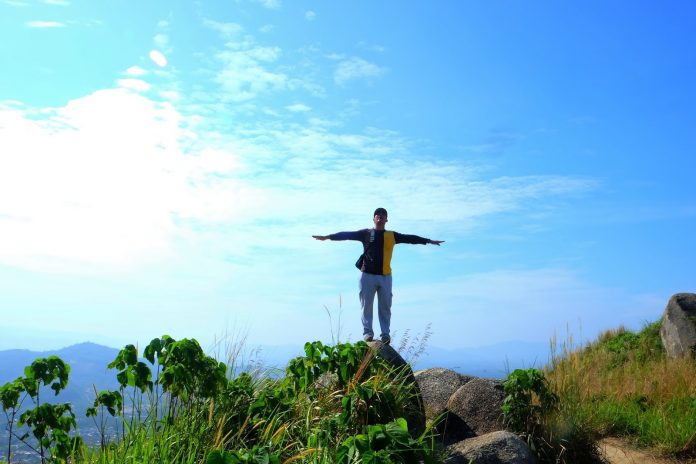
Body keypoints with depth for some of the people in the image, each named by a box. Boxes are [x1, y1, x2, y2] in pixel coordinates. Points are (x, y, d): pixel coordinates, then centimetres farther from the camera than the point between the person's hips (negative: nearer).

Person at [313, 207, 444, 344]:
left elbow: (410, 238, 10)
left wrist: (429, 241, 7)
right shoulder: (366, 233, 7)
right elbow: (347, 235, 3)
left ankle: (385, 335, 8)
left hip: (385, 276, 1)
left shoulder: (392, 235, 10)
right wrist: (327, 237, -2)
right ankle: (367, 333, 6)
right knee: (366, 305, -1)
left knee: (385, 307, 3)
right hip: (367, 275, -1)